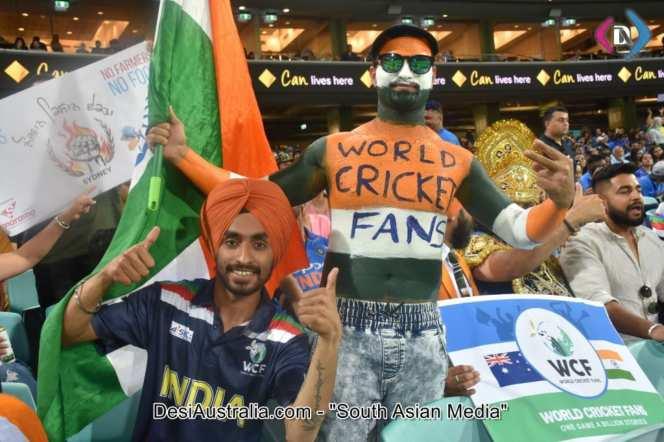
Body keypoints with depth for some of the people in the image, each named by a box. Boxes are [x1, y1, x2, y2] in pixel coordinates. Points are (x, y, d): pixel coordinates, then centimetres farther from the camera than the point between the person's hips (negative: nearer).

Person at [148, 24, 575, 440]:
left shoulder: (457, 162, 4)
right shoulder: (333, 150, 2)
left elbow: (519, 230, 4)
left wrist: (560, 202, -16)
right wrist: (183, 155, -1)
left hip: (422, 336, 2)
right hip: (348, 331, -1)